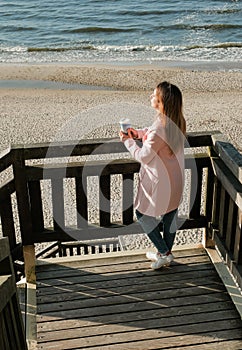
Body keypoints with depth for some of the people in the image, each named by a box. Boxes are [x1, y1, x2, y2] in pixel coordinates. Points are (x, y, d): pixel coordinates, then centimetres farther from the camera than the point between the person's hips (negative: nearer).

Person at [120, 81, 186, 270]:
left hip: (159, 182, -8)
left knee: (143, 213, 13)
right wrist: (140, 133, 7)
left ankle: (164, 253, 17)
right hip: (175, 180, 8)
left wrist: (128, 141, -6)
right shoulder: (177, 122, -4)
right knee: (170, 214, 20)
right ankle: (166, 253, 36)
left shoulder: (159, 127, -31)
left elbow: (144, 156, -20)